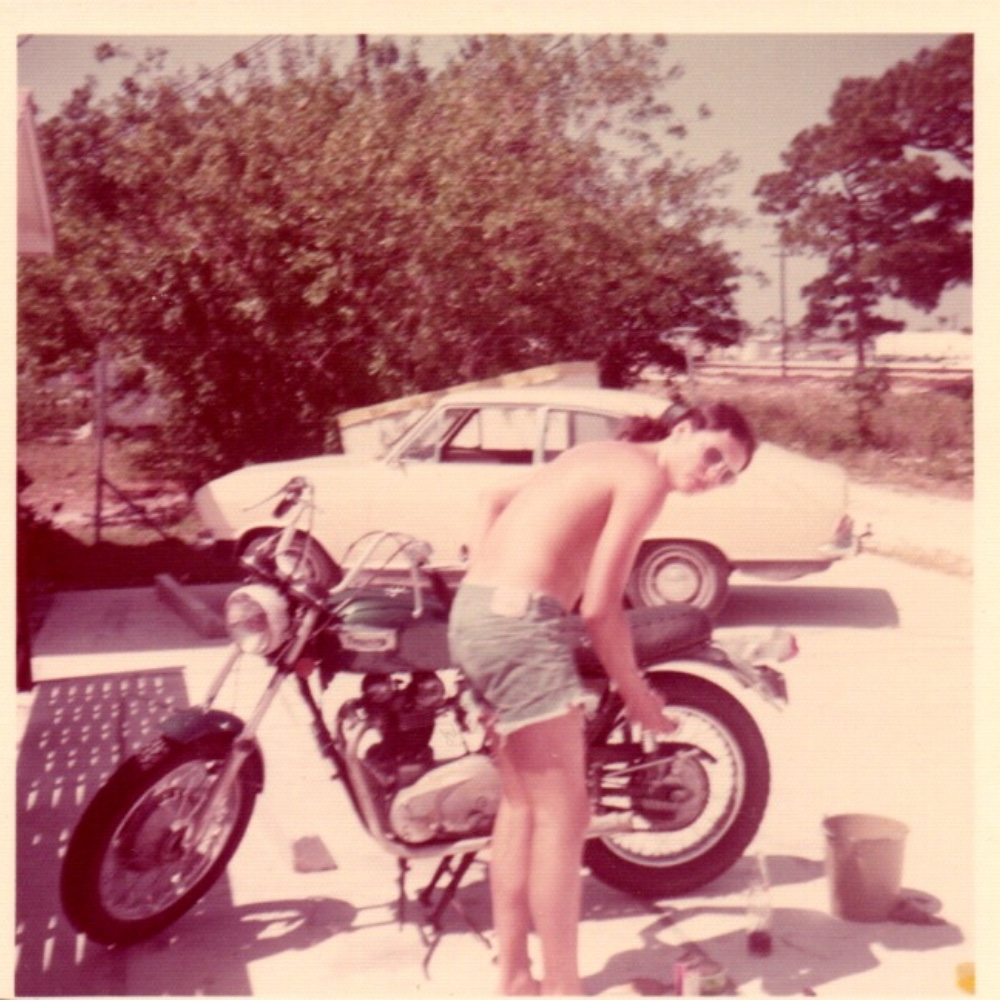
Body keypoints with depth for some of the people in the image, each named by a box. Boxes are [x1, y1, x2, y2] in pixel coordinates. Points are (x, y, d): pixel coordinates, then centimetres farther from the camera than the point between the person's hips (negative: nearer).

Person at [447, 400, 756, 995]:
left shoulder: (600, 456, 19)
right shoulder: (645, 476, -8)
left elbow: (497, 501, 28)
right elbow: (599, 608, -12)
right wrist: (637, 696, -2)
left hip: (472, 613, 10)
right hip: (521, 621, -10)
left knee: (521, 806, 17)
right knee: (563, 816, -2)